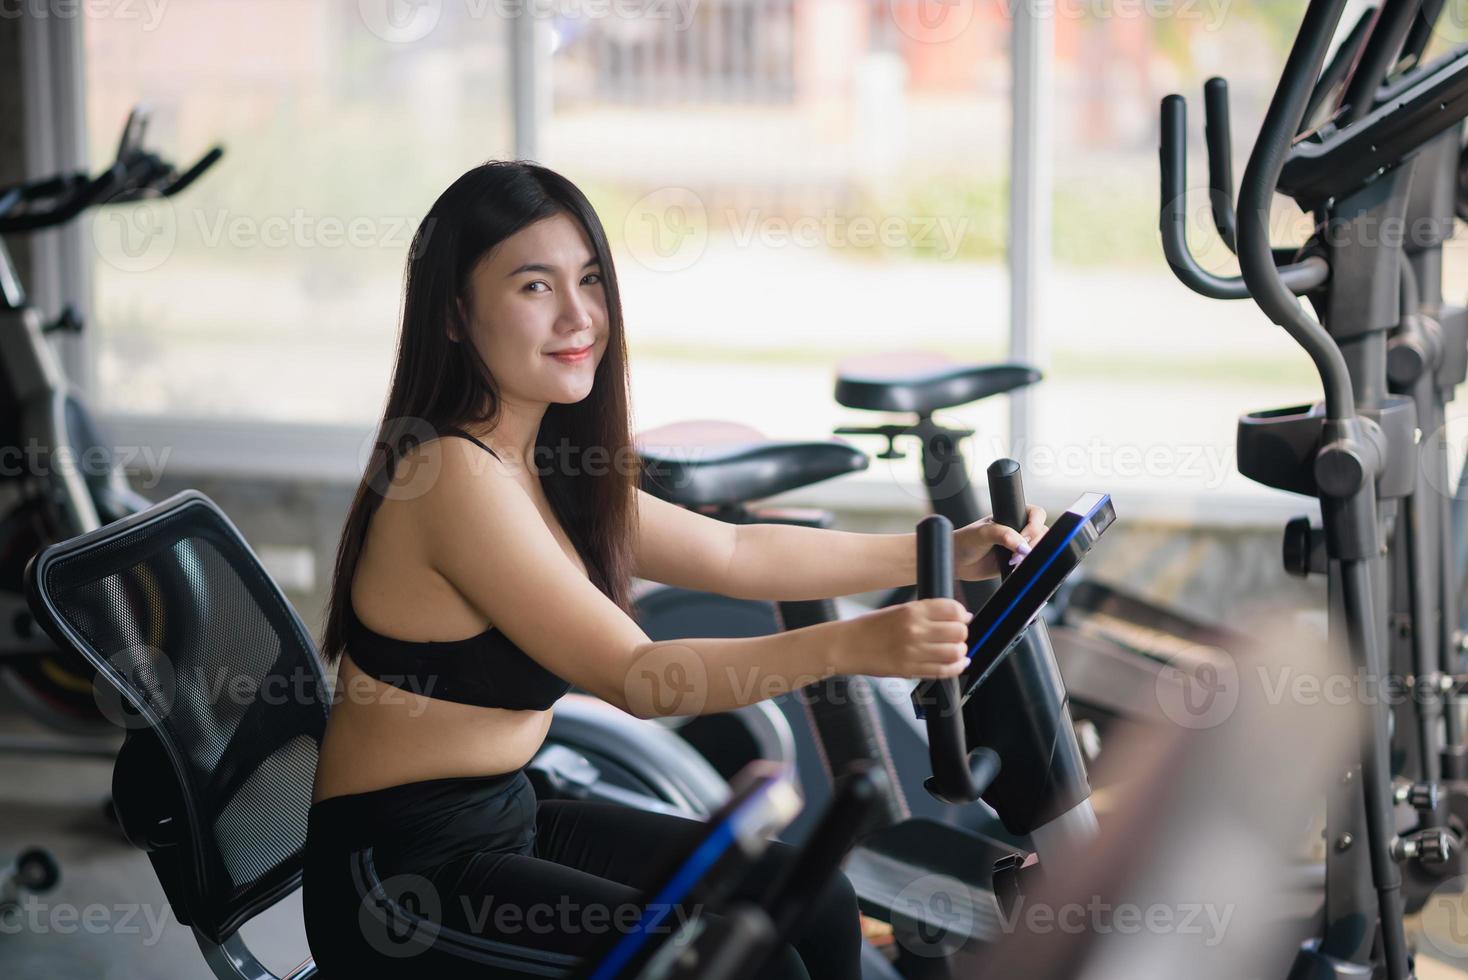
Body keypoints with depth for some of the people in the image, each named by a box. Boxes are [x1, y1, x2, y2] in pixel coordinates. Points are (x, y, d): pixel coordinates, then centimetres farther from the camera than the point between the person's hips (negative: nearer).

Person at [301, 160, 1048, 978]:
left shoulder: (549, 469, 7)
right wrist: (849, 646, -35)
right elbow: (633, 676, -26)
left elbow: (734, 553, 15)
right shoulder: (456, 478, -22)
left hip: (508, 820, 9)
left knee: (816, 909, 5)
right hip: (403, 876, -9)